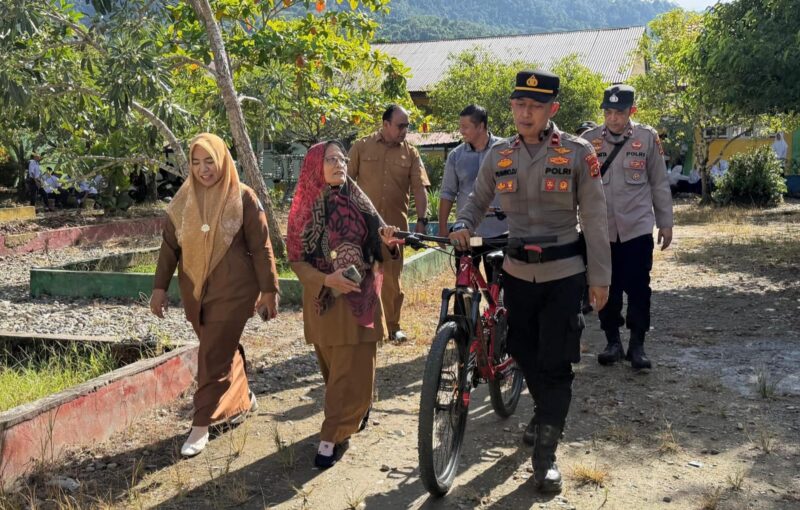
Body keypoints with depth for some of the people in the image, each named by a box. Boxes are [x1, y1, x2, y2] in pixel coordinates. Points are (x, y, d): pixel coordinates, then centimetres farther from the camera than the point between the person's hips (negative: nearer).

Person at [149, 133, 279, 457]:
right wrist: (160, 287, 2)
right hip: (195, 291, 5)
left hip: (232, 290, -4)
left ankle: (201, 427, 4)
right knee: (224, 349, 18)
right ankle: (243, 400, 39)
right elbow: (169, 246, 6)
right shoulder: (183, 200, 2)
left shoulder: (243, 198, -9)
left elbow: (261, 248, -6)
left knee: (214, 356, -5)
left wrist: (268, 290, -6)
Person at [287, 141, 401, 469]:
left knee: (354, 371, -3)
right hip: (323, 301, 0)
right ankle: (352, 415, 36)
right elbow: (297, 260, -4)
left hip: (359, 300, 1)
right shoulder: (304, 209, -3)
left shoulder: (358, 202, 2)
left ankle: (332, 436, 7)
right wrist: (326, 279, -20)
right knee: (334, 368, 10)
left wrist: (386, 241, -15)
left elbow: (377, 250, 8)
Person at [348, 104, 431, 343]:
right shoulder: (361, 147, 2)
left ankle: (394, 326, 20)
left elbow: (419, 188, 0)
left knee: (392, 278, 7)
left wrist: (421, 220, -10)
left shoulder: (410, 152, 5)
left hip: (395, 225, 1)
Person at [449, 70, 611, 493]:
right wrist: (462, 226, -8)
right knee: (524, 352, 15)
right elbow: (478, 200, 14)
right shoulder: (499, 155, 2)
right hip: (518, 271, 4)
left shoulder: (577, 152, -7)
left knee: (555, 362, -3)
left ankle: (545, 454, 9)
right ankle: (545, 413, 43)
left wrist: (600, 276, -5)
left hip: (564, 273, -4)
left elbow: (594, 218, -5)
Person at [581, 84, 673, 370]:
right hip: (601, 230, 1)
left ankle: (637, 345, 15)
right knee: (607, 288, 9)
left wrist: (665, 223, 7)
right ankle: (613, 342, 23)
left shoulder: (648, 138, -1)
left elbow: (659, 184, 5)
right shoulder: (589, 140, -1)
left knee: (638, 288, 2)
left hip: (637, 228, -1)